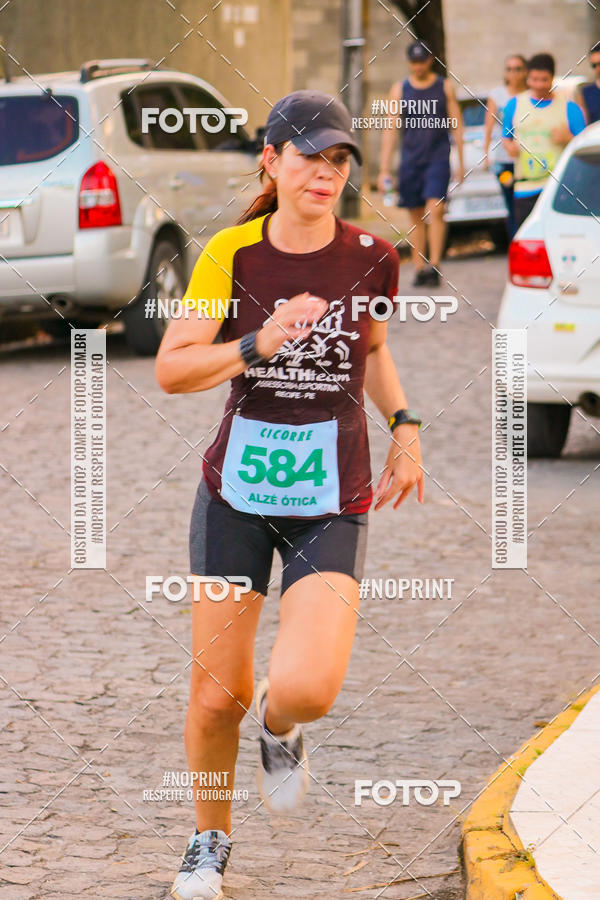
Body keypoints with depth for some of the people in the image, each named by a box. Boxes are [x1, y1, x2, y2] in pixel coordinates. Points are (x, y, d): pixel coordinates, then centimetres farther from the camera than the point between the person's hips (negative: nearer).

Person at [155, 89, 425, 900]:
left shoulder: (370, 257, -2)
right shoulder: (231, 254, -7)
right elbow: (171, 370, -14)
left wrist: (405, 427, 10)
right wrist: (257, 346, -27)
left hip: (331, 502, 0)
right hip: (236, 491, 0)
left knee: (307, 688, -19)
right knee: (218, 692, 4)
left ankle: (279, 727, 20)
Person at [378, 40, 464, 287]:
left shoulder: (445, 88, 5)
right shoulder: (399, 90, 6)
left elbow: (457, 125, 8)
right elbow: (390, 130, 4)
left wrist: (461, 162, 3)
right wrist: (384, 169, -3)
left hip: (438, 157, -2)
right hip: (410, 159, 2)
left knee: (435, 210, -16)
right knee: (416, 215, 6)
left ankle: (434, 265, -18)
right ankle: (419, 268, 12)